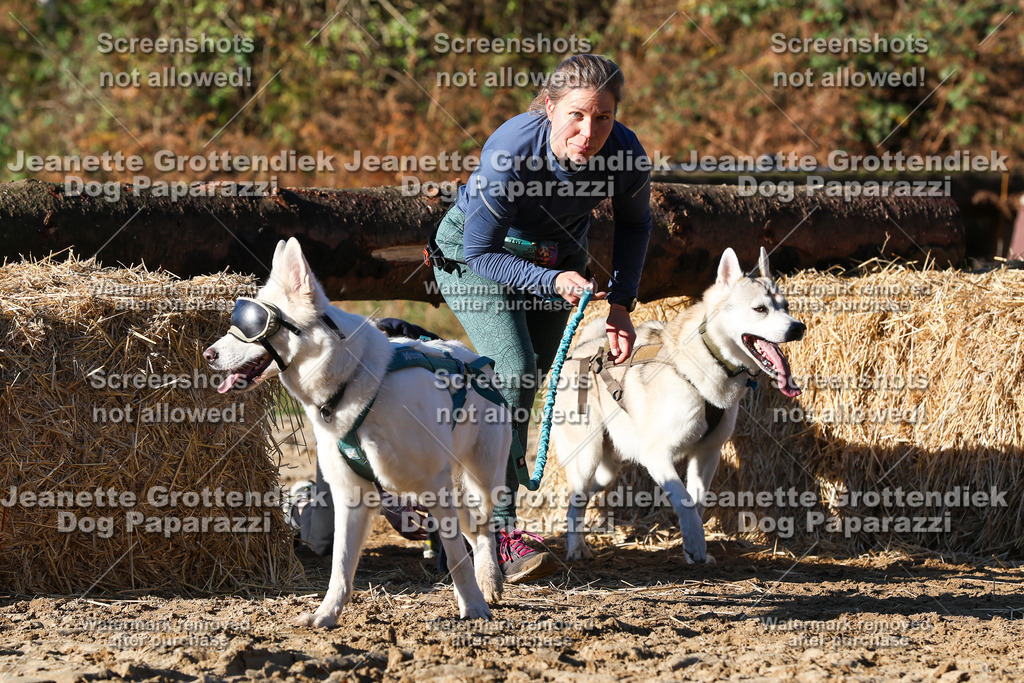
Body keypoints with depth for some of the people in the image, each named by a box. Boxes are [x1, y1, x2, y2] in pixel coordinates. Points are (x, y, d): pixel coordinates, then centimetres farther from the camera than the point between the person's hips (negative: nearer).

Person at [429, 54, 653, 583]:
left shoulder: (625, 155, -25)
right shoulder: (509, 153, -37)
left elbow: (634, 225, -2)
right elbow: (481, 254, -28)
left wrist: (621, 302, -8)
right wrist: (554, 281, -39)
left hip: (558, 256, 5)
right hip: (474, 255, -5)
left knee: (529, 381, 10)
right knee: (514, 373, -22)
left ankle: (480, 509, 28)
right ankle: (498, 528, -23)